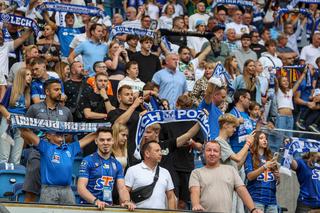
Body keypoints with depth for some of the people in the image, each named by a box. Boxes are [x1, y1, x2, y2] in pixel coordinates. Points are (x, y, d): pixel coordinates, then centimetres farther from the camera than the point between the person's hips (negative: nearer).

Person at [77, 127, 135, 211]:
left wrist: (126, 201, -14)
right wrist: (96, 201, -25)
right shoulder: (88, 161, -2)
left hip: (108, 207, 4)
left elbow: (122, 188, 7)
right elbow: (81, 188, -10)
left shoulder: (117, 164, 13)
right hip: (88, 206, -4)